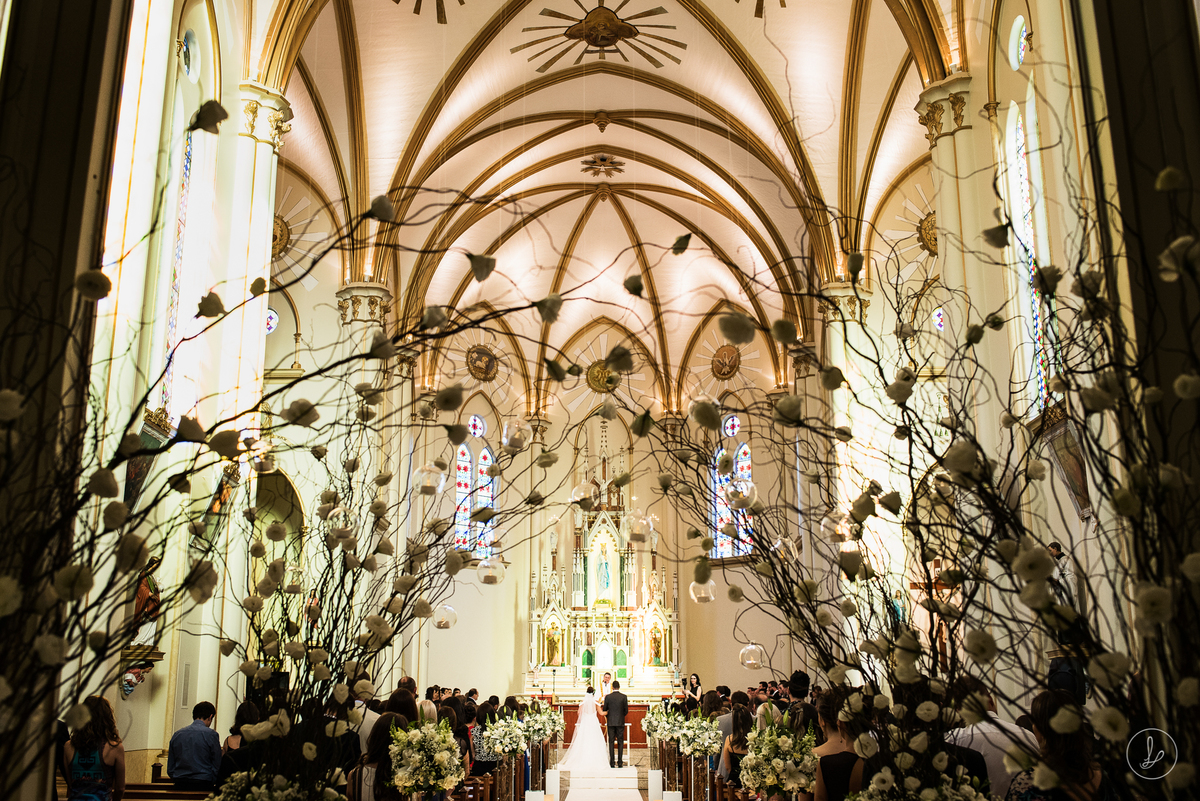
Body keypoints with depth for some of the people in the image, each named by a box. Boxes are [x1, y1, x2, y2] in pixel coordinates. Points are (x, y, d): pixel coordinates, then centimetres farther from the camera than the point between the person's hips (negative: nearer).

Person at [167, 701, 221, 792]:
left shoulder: (177, 734, 9)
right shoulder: (211, 734, -5)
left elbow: (170, 769, 13)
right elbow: (217, 766, -3)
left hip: (180, 785, 5)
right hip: (203, 784, -5)